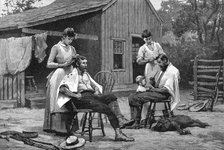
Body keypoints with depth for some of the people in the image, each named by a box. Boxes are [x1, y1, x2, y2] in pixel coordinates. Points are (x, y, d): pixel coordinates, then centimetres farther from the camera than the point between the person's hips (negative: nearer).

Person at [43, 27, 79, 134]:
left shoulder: (72, 49, 17)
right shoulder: (56, 47, 0)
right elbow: (49, 64, -5)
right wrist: (63, 64, -12)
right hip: (59, 76, -5)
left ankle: (68, 126, 2)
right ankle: (56, 126, -5)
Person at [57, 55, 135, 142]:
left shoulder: (86, 74, 30)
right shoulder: (72, 75, 8)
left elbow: (95, 85, 36)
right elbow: (62, 89, -5)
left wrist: (97, 91, 12)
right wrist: (75, 95, -15)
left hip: (92, 95, 7)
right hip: (82, 98, -7)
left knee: (111, 97, -23)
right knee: (106, 108, -29)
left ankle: (120, 119, -41)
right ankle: (118, 133, -32)